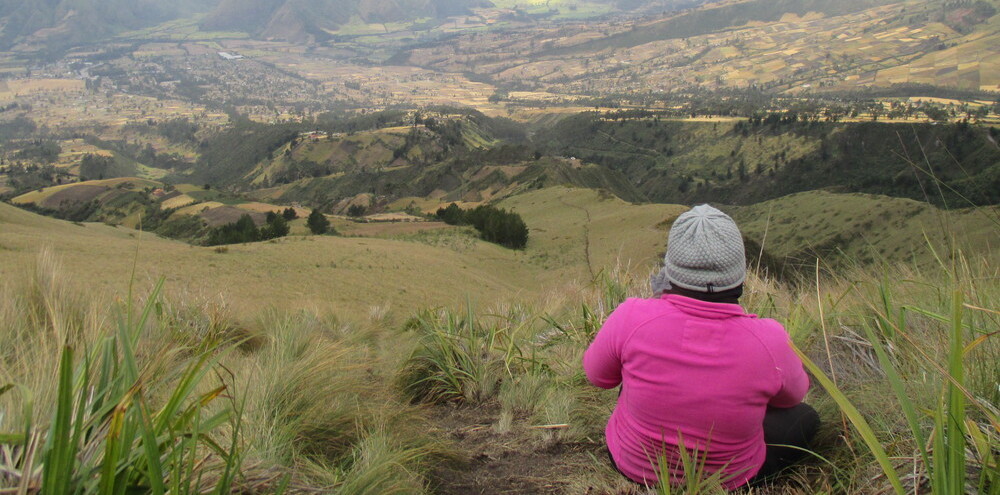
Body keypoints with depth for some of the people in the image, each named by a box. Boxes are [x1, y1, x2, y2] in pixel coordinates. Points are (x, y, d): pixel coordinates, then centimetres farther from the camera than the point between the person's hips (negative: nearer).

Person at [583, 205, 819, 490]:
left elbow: (597, 375, -7)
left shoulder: (633, 318, -29)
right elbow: (792, 395, -4)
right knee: (805, 417, 24)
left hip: (633, 466, 1)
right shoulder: (769, 339, -28)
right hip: (730, 479, 0)